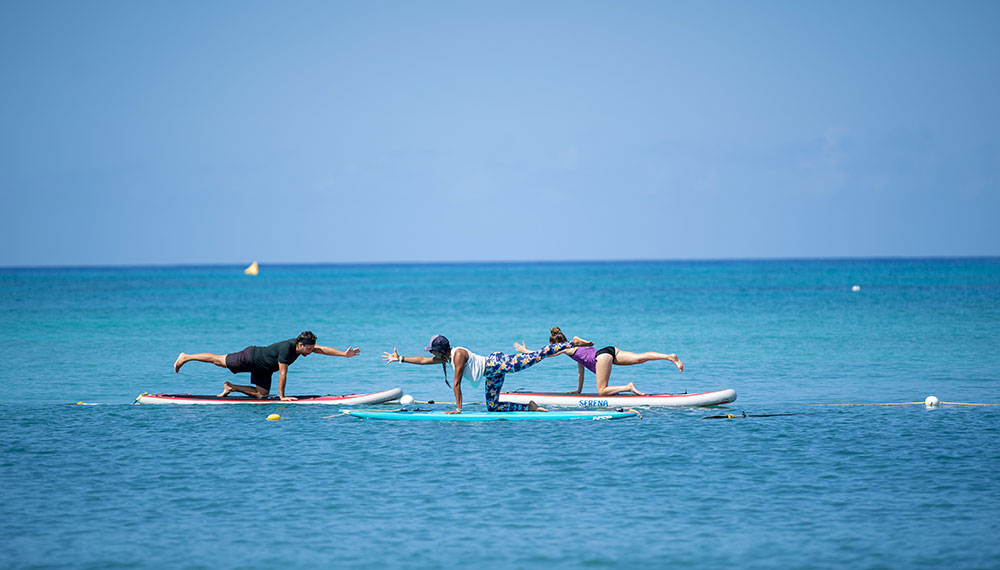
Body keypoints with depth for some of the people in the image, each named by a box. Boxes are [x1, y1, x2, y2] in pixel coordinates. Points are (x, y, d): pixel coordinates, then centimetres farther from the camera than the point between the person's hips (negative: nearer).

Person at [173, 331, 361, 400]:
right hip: (250, 356, -8)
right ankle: (186, 357, 22)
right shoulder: (286, 348, -38)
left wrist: (345, 354, -20)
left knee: (261, 395, 4)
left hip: (263, 368, 8)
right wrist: (282, 396, -27)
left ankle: (231, 387, 19)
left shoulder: (303, 345, -15)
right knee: (219, 360, 6)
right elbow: (283, 374, -34)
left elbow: (324, 349, -10)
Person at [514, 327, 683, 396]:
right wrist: (579, 390, 40)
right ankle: (670, 357, -23)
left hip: (602, 356, -8)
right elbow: (581, 365, 37)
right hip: (612, 351, 8)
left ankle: (629, 387, -25)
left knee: (602, 391, -7)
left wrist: (525, 350, 34)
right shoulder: (575, 345, 32)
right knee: (641, 357, -8)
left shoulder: (565, 349, 10)